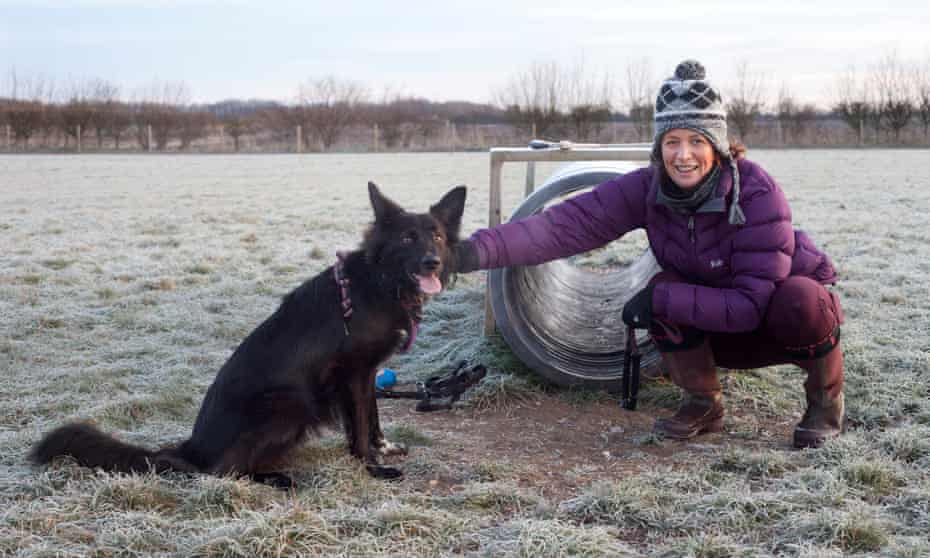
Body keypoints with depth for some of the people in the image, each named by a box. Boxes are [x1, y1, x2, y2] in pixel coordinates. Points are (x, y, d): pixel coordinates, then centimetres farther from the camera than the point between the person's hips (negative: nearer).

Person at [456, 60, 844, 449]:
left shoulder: (757, 193, -29)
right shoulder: (648, 189, -17)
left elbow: (753, 303, -31)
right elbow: (568, 224, -30)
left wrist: (660, 299, -35)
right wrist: (479, 251, -43)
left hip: (793, 314, -3)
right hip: (718, 332, 3)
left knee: (799, 298, -35)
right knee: (665, 287, -26)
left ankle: (826, 400, -5)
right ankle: (703, 404, -3)